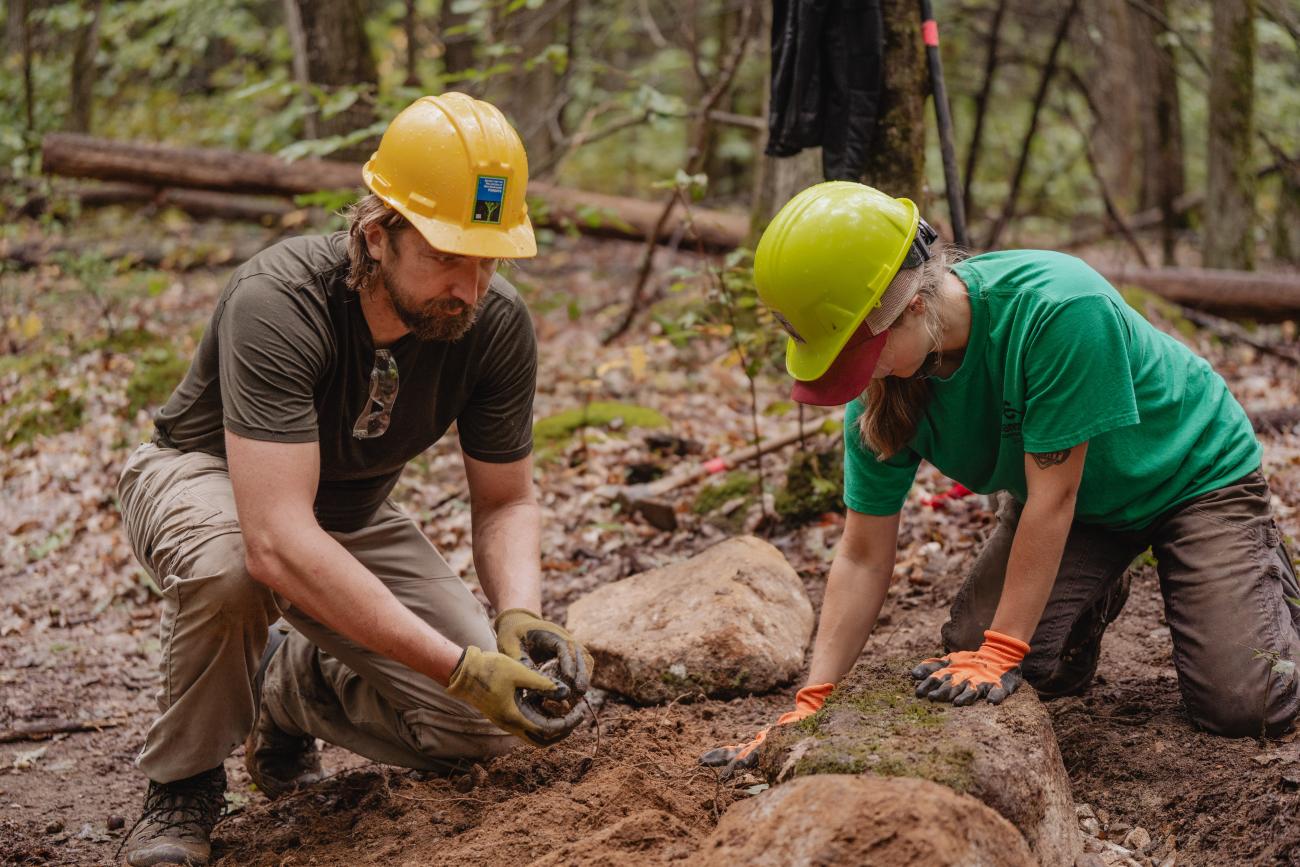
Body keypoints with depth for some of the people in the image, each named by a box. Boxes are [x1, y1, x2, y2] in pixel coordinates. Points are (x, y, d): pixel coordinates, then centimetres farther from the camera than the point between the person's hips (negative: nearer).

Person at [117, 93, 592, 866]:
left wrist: (520, 617, -30)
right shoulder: (278, 303, -37)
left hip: (353, 514, 5)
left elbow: (505, 501, -8)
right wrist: (458, 666, -49)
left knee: (484, 723, -13)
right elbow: (278, 543, -45)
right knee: (232, 565, -42)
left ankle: (289, 688, 17)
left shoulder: (498, 324, -21)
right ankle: (183, 784, -11)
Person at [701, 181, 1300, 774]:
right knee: (971, 651, -13)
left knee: (1243, 706, -15)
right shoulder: (881, 389, -20)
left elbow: (1052, 497, -35)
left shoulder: (1060, 307, -40)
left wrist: (1001, 653, -33)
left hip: (1195, 474, -5)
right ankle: (1095, 594, 19)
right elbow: (863, 558, -15)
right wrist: (811, 704, -22)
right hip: (1081, 507, 5)